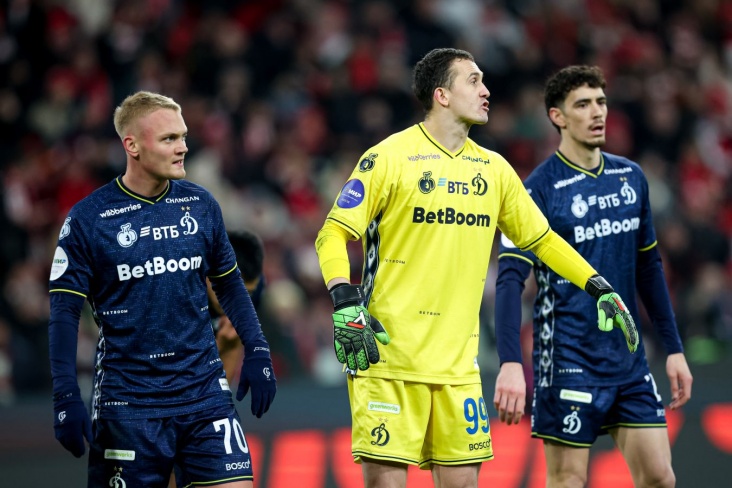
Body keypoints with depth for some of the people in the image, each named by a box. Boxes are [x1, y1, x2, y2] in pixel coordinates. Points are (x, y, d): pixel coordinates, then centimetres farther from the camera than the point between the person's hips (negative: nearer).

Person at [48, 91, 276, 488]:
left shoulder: (201, 205, 6)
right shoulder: (88, 218, -5)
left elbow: (229, 284, 18)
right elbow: (64, 310, -4)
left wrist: (256, 352, 8)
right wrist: (66, 398, -12)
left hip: (205, 392, 3)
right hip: (127, 404, -3)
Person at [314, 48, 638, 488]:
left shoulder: (492, 168, 13)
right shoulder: (390, 158, -4)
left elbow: (540, 238, 22)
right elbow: (333, 235, -5)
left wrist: (600, 288, 14)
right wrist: (346, 307, -19)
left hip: (458, 365, 5)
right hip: (388, 357, -5)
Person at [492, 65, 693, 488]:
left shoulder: (631, 178, 9)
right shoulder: (541, 188, -10)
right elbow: (511, 279, -16)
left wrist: (674, 348, 16)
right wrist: (510, 363, -27)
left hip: (630, 358, 6)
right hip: (570, 361, -6)